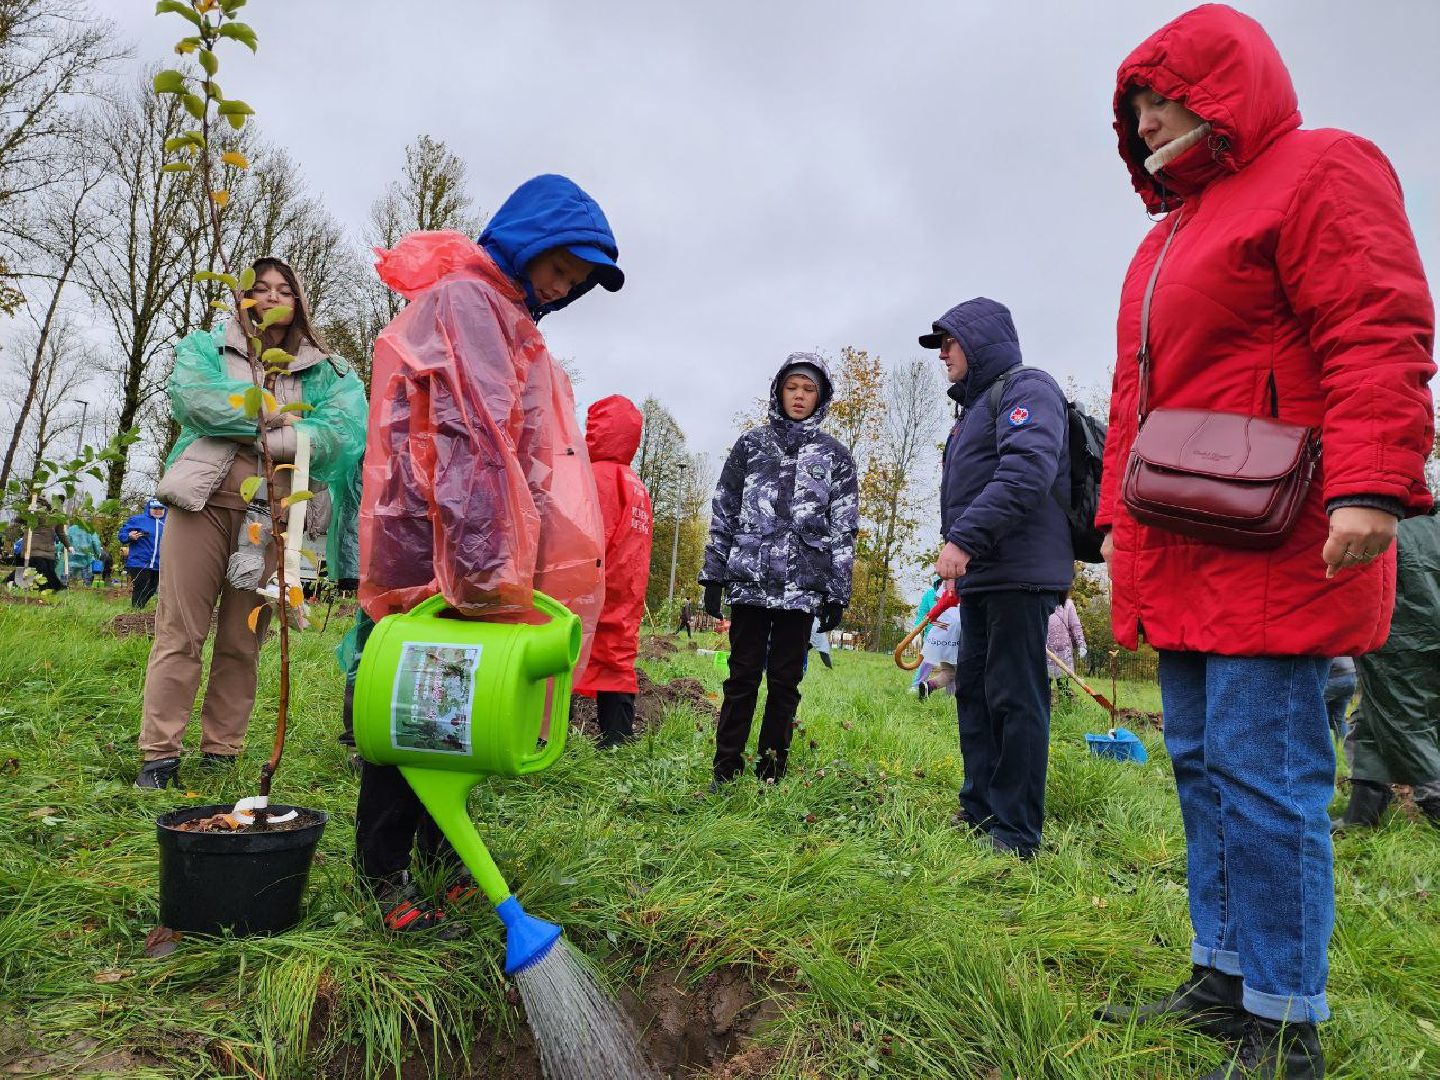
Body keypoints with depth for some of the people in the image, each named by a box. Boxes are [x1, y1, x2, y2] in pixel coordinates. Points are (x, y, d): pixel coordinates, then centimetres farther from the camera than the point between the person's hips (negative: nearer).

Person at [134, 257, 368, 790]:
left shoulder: (324, 369, 14)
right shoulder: (207, 346, 16)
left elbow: (345, 430, -5)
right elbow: (189, 397, -6)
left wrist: (266, 435, -16)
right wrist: (275, 415, -7)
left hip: (273, 513, 1)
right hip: (204, 501, 0)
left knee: (243, 640, 4)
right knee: (180, 631, -3)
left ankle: (221, 751, 13)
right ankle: (160, 752, 3)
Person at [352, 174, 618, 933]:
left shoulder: (505, 316, 22)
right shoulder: (465, 299, -10)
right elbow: (470, 438, -22)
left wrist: (509, 564, 22)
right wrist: (485, 562, -29)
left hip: (476, 550, 9)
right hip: (431, 550, -9)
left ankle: (436, 843, 26)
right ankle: (385, 873, 11)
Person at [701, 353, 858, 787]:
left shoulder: (835, 455, 10)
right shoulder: (750, 444, 10)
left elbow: (843, 529, 7)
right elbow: (723, 513, 10)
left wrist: (837, 595, 2)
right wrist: (713, 576, 5)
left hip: (802, 587, 0)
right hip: (749, 581, 0)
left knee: (785, 681, 5)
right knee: (742, 676, 2)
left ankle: (770, 773, 14)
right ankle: (726, 771, 9)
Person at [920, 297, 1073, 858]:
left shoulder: (1026, 388, -6)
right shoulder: (975, 406, 25)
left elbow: (1027, 471, -23)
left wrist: (965, 539, -26)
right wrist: (959, 549, 17)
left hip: (1019, 576, -10)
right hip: (980, 579, 10)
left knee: (1015, 700, -6)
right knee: (973, 694, 13)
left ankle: (1016, 834, 2)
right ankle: (979, 813, 23)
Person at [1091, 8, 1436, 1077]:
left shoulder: (1320, 172, 0)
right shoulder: (1169, 233, 25)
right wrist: (1118, 514, 20)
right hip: (1176, 555, 9)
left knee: (1263, 774, -7)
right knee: (1202, 765, 12)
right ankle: (1222, 979, 24)